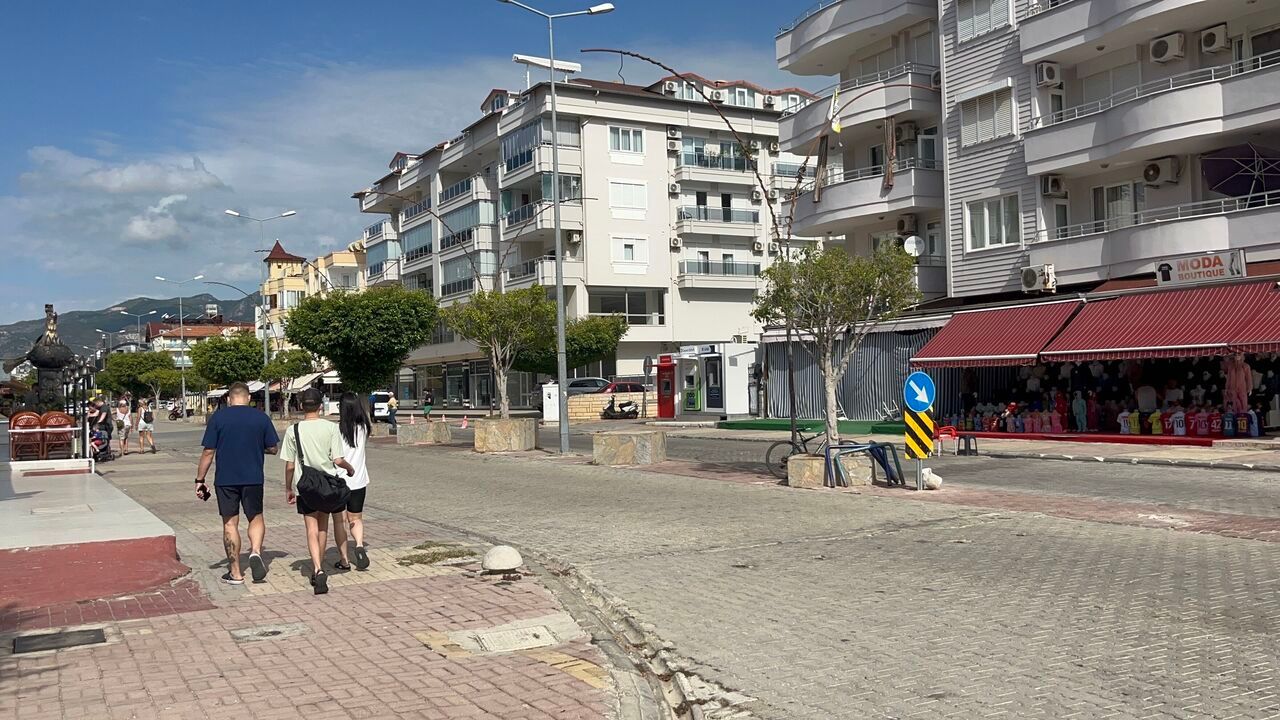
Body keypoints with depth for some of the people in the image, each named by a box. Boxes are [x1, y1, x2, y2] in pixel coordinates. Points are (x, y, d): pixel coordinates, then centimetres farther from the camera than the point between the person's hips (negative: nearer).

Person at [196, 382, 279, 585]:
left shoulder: (218, 417, -3)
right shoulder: (261, 417, 0)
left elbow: (208, 452, -5)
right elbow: (273, 448, 5)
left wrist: (200, 480, 2)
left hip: (225, 480, -1)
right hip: (253, 478, 1)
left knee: (230, 523, 8)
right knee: (256, 518, 17)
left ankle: (235, 573, 11)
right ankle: (255, 551, -10)